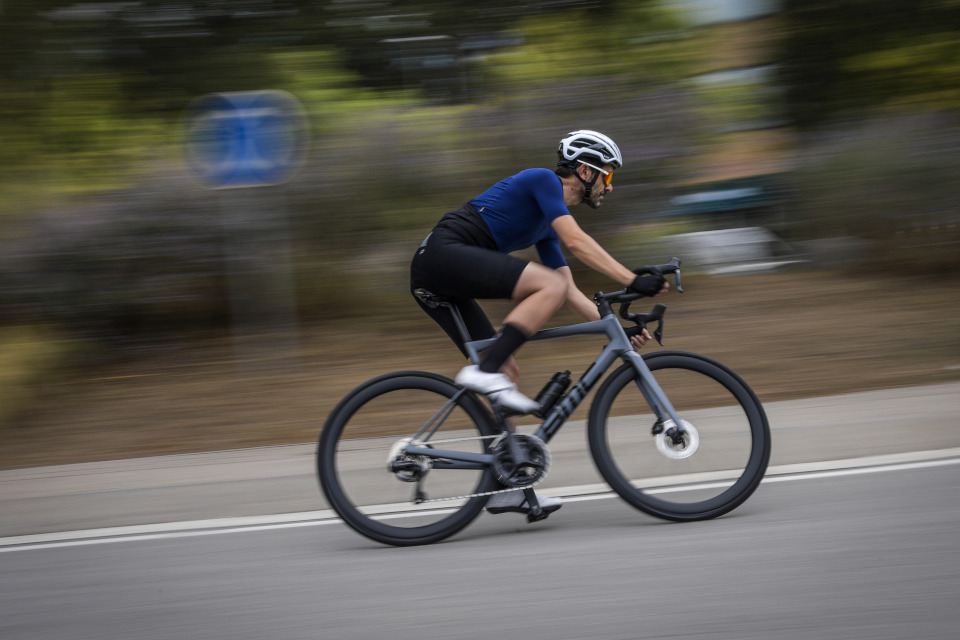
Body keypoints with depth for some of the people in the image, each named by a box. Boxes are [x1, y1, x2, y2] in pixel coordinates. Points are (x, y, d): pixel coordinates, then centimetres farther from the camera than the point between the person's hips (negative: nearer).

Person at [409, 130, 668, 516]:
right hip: (445, 253, -10)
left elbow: (572, 293, 23)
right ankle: (483, 372, -21)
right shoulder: (542, 179, -1)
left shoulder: (547, 224, 25)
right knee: (551, 285, -20)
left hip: (434, 279, 10)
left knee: (506, 370, 9)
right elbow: (577, 242, -14)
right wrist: (633, 282, -17)